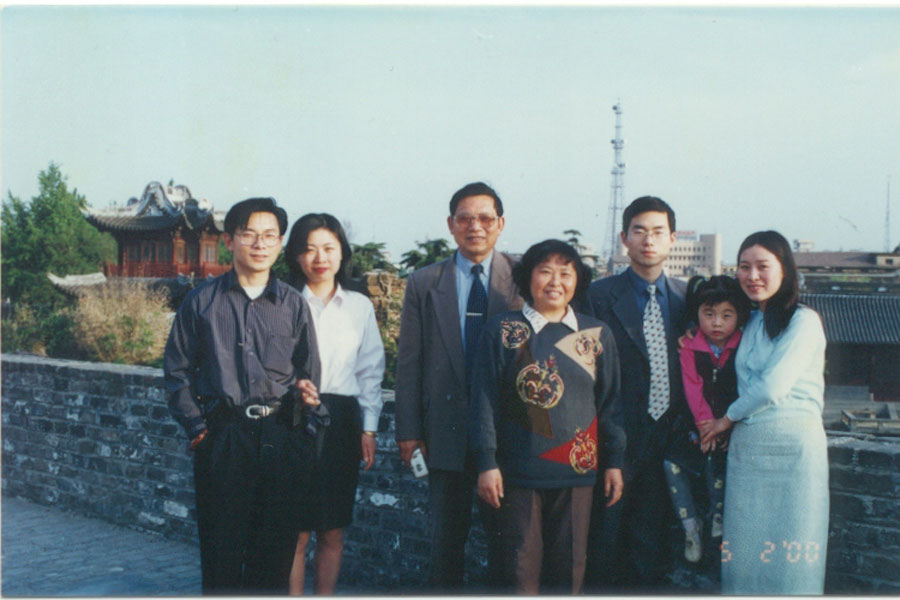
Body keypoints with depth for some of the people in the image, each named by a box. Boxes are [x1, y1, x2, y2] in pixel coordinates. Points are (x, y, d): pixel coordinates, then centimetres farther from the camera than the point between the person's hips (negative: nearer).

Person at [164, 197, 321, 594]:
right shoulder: (202, 301, 7)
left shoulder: (293, 304, 9)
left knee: (276, 549, 5)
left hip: (282, 438, 1)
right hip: (222, 438, -1)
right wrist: (196, 427, 0)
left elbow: (309, 372, 12)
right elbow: (177, 370, 9)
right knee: (221, 548, 2)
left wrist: (308, 392, -9)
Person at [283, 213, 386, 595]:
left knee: (333, 532, 8)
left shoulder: (360, 306, 10)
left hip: (341, 421, 3)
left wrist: (369, 427, 8)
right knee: (296, 531, -2)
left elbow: (371, 371, 13)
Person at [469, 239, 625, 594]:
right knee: (521, 565, 2)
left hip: (577, 470, 2)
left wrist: (615, 461, 7)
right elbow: (484, 401, -2)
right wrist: (486, 463, -8)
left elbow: (610, 402, 10)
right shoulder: (502, 331, 0)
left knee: (568, 565, 8)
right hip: (519, 472, -2)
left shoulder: (597, 334, 7)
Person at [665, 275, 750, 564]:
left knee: (715, 460, -25)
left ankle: (718, 516, 2)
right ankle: (691, 527, 0)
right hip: (696, 424, 3)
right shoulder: (689, 348, 0)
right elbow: (694, 390, -7)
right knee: (671, 463, -14)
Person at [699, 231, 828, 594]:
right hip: (745, 447, 6)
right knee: (745, 551, 6)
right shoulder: (750, 324, 17)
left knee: (789, 557, -1)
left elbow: (772, 386, -12)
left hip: (792, 446, -6)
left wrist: (726, 419, -1)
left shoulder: (803, 321, -5)